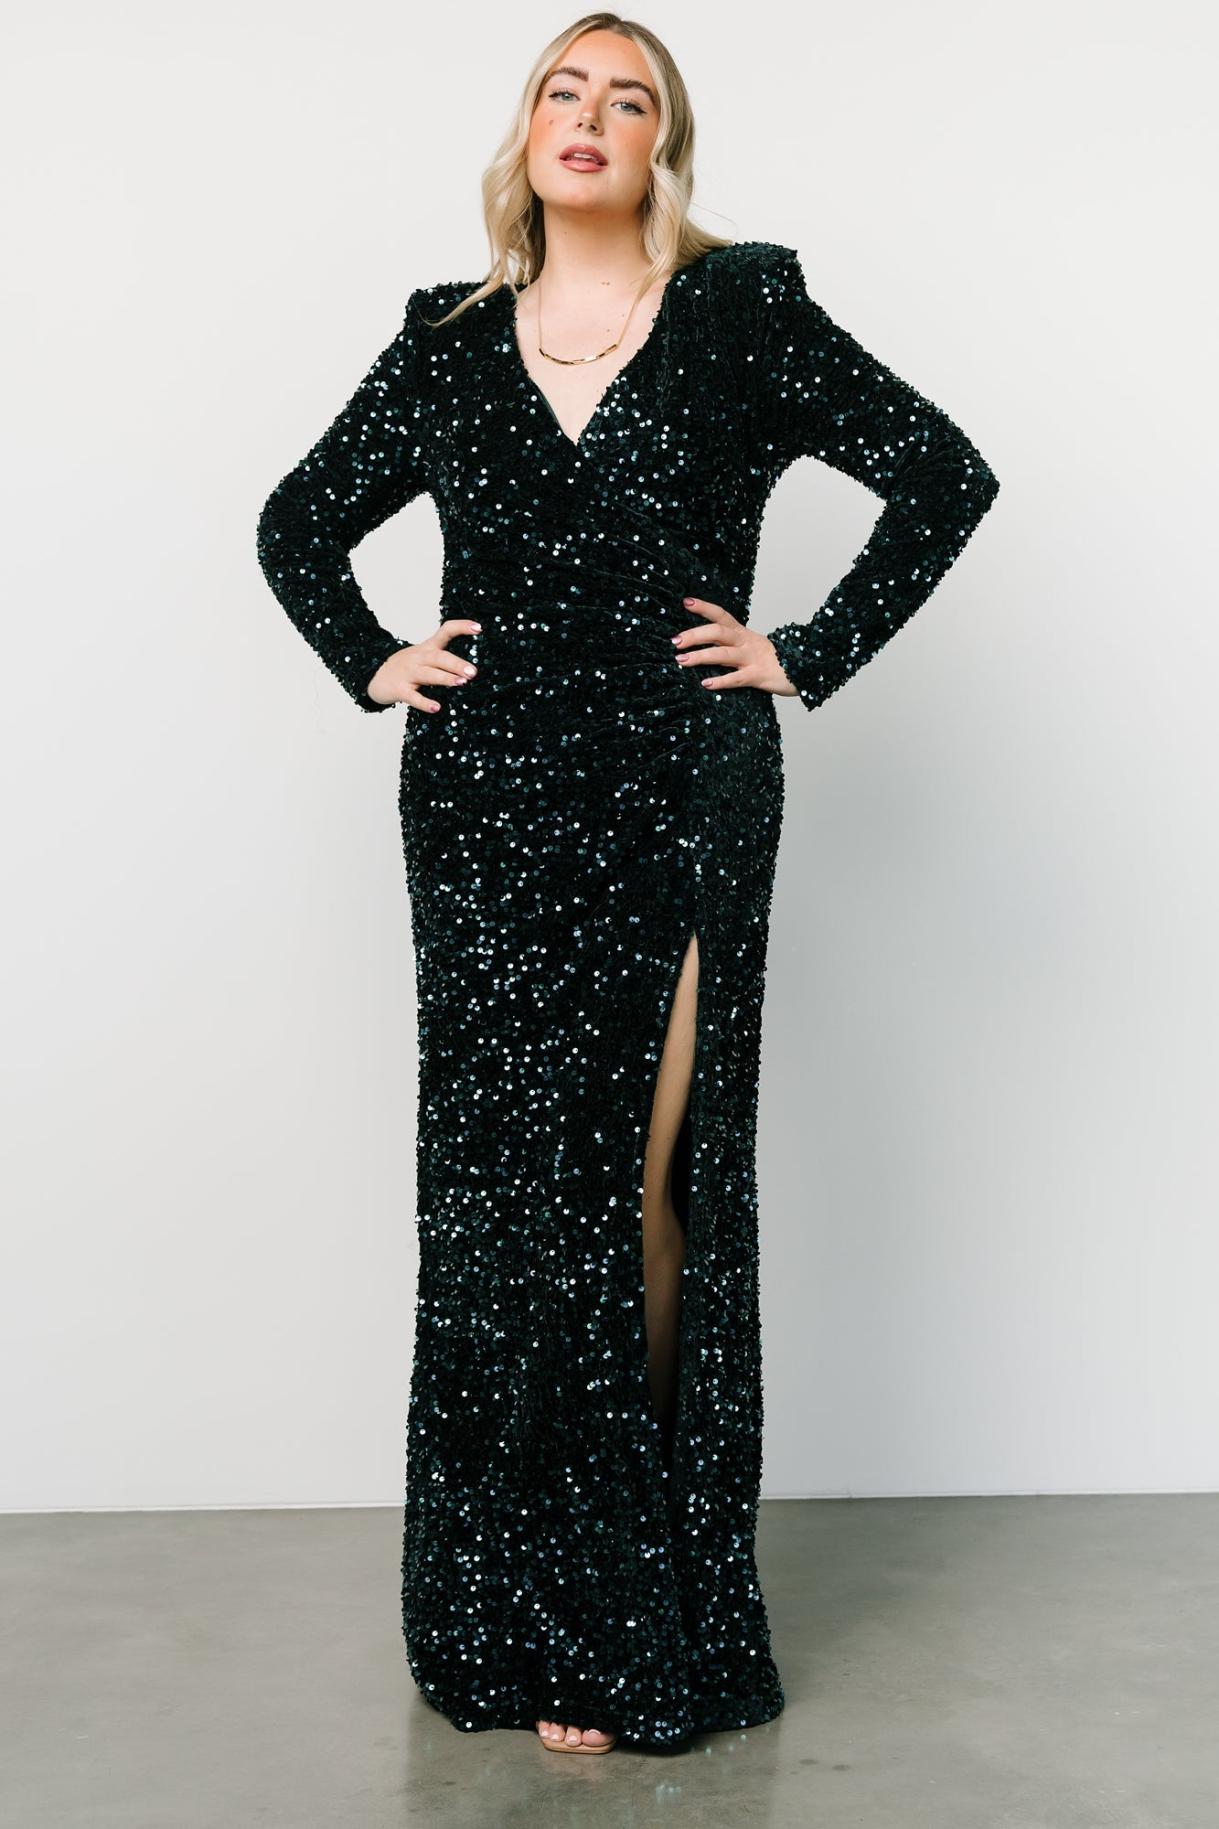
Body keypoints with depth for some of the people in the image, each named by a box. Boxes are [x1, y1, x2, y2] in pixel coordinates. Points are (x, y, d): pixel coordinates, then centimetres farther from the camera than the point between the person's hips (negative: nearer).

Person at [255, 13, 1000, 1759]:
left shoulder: (744, 319, 4)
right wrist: (372, 665, 9)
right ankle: (516, 1611, 14)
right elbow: (300, 524, 23)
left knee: (651, 1173, -3)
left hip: (678, 810, -2)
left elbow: (945, 473, 3)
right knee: (502, 1177, 2)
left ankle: (650, 1621, 10)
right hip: (487, 812, 3)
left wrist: (812, 655, -2)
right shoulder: (448, 345, 12)